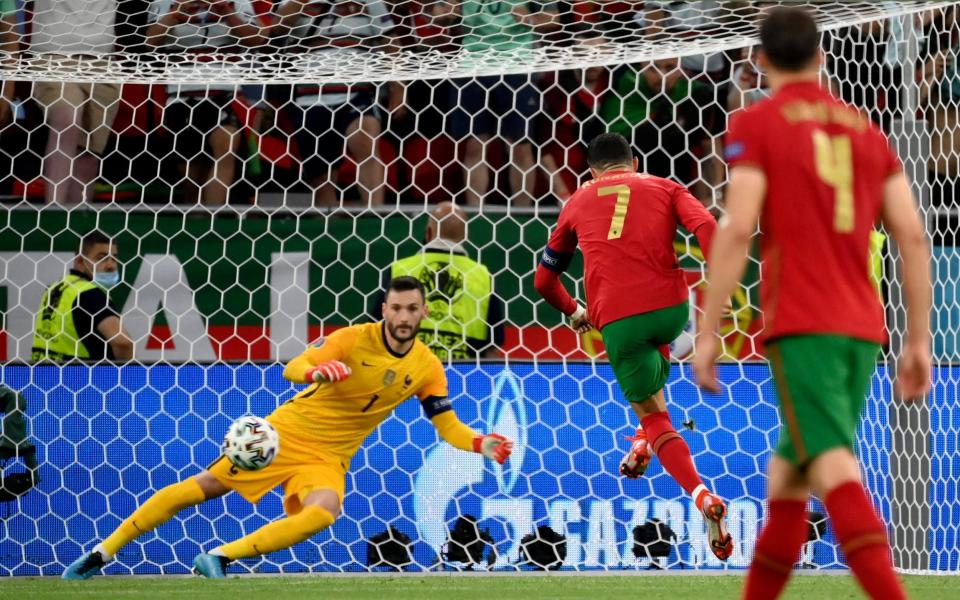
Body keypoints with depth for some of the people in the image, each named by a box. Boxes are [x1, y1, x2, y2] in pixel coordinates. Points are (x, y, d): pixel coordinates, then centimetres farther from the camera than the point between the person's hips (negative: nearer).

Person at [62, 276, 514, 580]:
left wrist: (480, 444, -18)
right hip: (287, 431, -2)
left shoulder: (428, 368, -4)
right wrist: (317, 371, -45)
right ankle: (101, 553, 10)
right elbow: (292, 369, -22)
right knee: (205, 486, -1)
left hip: (328, 458, 2)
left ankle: (218, 558, -23)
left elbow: (448, 427, 3)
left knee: (323, 513, -31)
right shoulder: (353, 339, -14)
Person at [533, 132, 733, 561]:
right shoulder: (664, 188, 16)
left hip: (616, 321, -1)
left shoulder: (578, 202, 20)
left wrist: (574, 313, 43)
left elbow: (544, 280, 26)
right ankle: (643, 444, 29)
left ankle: (703, 497, -16)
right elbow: (707, 228, -5)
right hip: (670, 306, 1)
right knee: (656, 347, 39)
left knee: (655, 418, 8)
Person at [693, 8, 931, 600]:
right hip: (863, 327, 6)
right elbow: (913, 237, 10)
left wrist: (708, 333, -6)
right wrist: (919, 340, 13)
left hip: (802, 325, -6)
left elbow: (737, 230, -10)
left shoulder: (755, 125, 1)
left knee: (836, 471, -17)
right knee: (787, 474, 18)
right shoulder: (867, 129, 16)